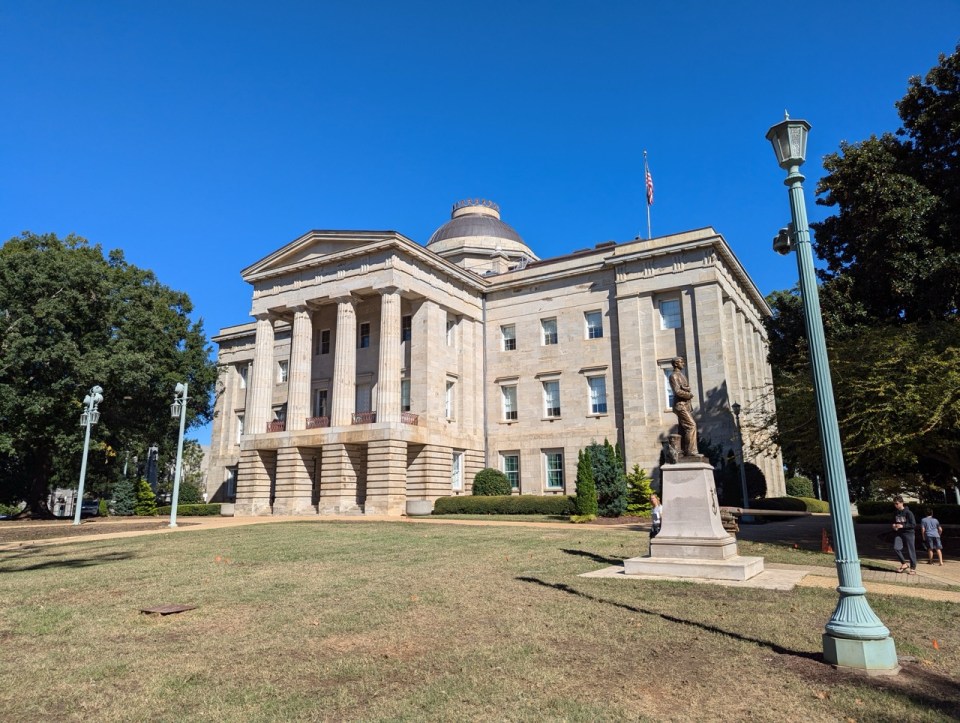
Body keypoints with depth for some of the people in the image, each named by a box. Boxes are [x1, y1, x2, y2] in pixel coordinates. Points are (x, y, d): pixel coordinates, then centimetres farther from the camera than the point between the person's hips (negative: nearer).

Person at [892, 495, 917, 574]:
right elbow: (894, 522, 22)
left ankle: (913, 568, 14)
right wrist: (894, 527, 1)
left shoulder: (908, 512, -11)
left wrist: (902, 526, -20)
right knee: (896, 548, -13)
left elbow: (913, 525, -12)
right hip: (899, 534, 5)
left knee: (911, 551, 1)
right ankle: (904, 564, 4)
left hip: (909, 533, -5)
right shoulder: (896, 513, 8)